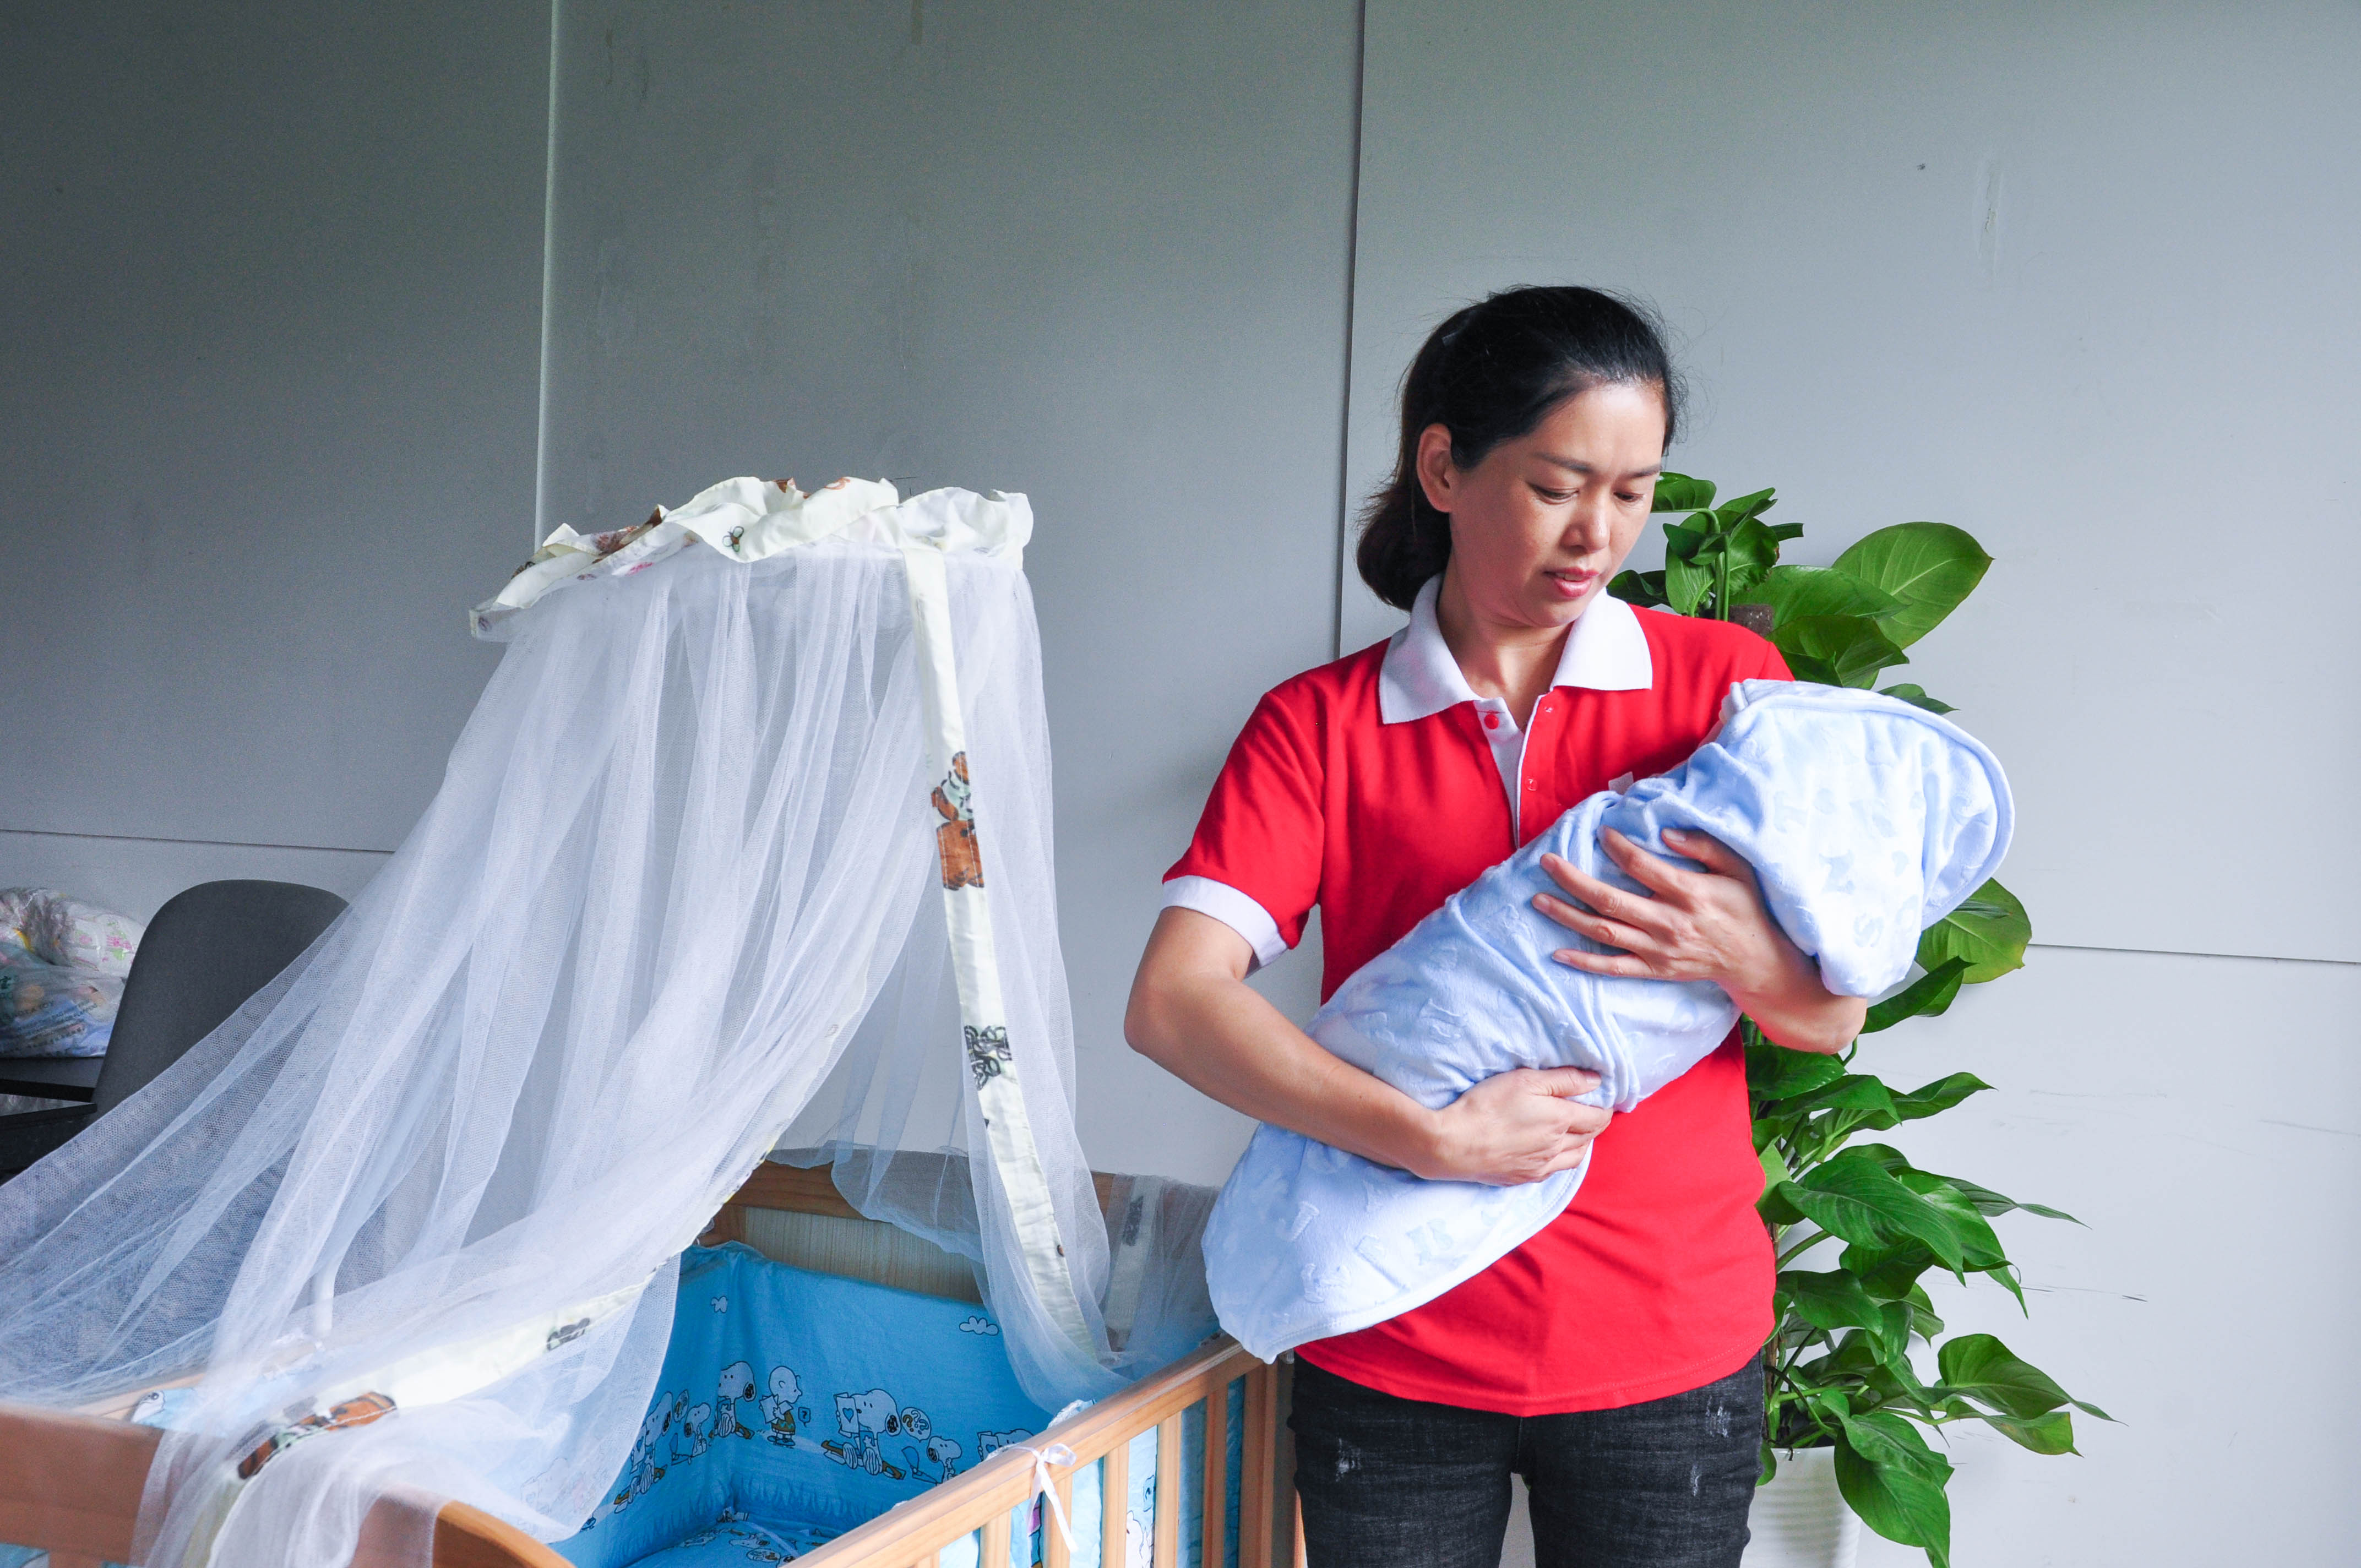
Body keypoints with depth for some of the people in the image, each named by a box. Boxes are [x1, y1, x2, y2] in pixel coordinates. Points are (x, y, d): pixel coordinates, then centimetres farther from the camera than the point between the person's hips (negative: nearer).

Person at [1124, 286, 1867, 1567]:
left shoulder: (1724, 683, 0)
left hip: (1667, 1347, 1)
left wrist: (1742, 960, -21)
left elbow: (1833, 1016, 2)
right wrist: (1431, 1138, -24)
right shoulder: (1320, 724, -2)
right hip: (1393, 1352, 0)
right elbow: (1172, 1002, -13)